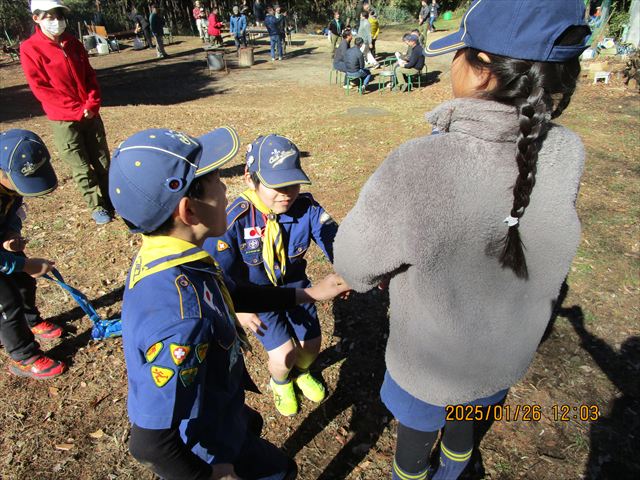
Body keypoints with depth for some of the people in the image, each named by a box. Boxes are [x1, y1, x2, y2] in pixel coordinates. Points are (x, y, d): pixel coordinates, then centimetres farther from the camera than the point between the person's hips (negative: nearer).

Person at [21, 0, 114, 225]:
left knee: (103, 161, 10)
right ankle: (97, 207, 12)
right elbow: (40, 89, -10)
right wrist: (77, 110, -16)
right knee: (81, 168, 2)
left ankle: (111, 200, 23)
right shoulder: (30, 48, -7)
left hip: (91, 114, 5)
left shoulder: (73, 43, 9)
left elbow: (90, 76, 10)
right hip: (63, 120, -4)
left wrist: (92, 104, -7)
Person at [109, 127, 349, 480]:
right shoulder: (183, 318, -44)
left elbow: (234, 296, 1)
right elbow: (150, 444, -37)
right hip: (203, 445, -7)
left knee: (250, 424, 36)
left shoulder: (160, 254, -14)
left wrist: (308, 293, 1)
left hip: (207, 409, 7)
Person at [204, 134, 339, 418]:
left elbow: (334, 239, -27)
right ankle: (280, 382, 30)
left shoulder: (307, 208, -20)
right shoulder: (235, 218, -28)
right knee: (284, 355, -11)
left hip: (294, 287, 3)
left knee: (312, 347, 8)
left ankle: (300, 372, 49)